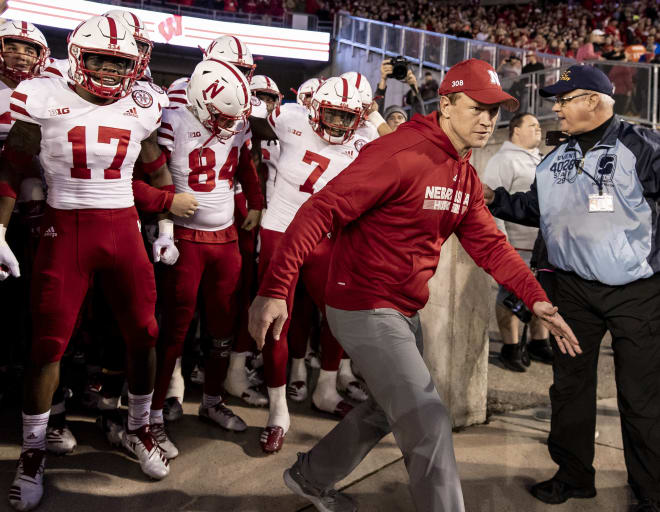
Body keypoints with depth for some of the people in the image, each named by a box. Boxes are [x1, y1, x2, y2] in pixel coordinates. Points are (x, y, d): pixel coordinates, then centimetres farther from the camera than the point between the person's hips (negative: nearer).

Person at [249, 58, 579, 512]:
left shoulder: (466, 176, 8)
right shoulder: (401, 154, -22)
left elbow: (488, 244, 12)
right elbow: (321, 212, -27)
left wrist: (536, 298, 0)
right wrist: (274, 289, -34)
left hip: (406, 311, 10)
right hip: (364, 308, -10)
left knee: (387, 410, 26)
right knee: (430, 424, -8)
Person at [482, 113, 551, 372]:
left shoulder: (542, 160, 19)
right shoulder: (504, 160, -7)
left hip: (546, 243, 8)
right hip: (517, 244, -8)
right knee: (511, 294, 0)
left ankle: (539, 343, 27)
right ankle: (511, 348, 11)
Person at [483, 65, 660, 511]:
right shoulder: (556, 159, 9)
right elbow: (535, 209, 18)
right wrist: (495, 199, 6)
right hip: (574, 287, 6)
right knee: (570, 383, 14)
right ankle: (574, 475, 32)